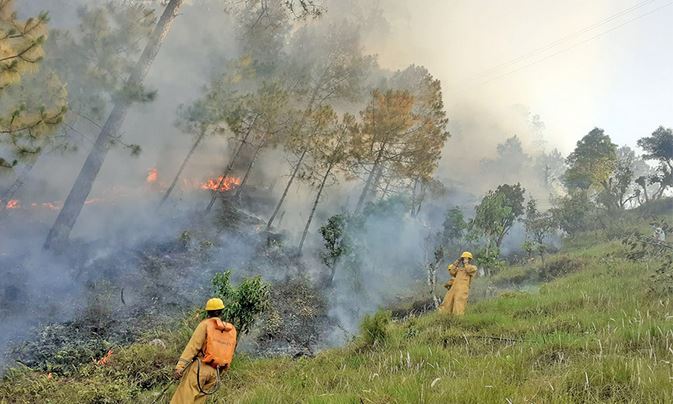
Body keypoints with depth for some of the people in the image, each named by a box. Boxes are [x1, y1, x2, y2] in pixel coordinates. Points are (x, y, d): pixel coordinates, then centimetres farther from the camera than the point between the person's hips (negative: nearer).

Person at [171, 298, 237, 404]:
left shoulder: (206, 324, -2)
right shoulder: (232, 330, 13)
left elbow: (193, 346, -10)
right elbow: (229, 355, 15)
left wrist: (179, 367, -13)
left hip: (199, 368, -5)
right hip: (214, 373, 5)